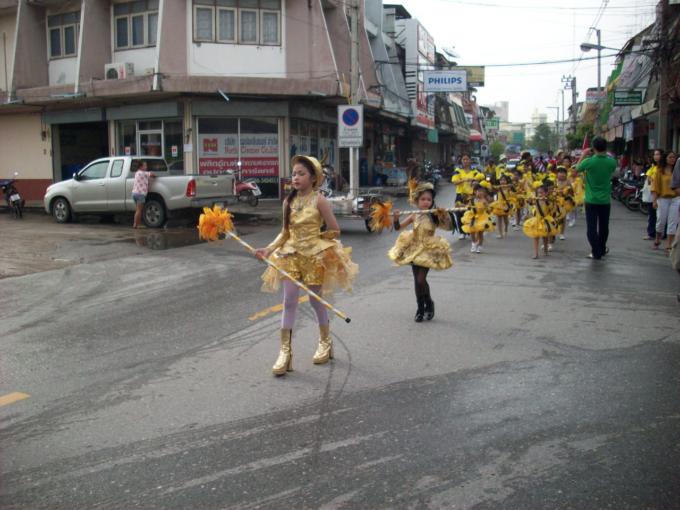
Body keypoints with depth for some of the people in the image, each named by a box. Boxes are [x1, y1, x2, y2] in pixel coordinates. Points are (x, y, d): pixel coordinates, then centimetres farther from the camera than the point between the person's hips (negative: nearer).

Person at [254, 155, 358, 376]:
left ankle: (325, 342, 30)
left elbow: (334, 230, -8)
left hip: (315, 256, -4)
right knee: (289, 302, -2)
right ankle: (285, 351, 1)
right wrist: (269, 249, -5)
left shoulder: (319, 200, -10)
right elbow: (285, 233, 7)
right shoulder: (288, 202, 4)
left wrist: (314, 239, -3)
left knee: (315, 300, 8)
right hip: (291, 255, 4)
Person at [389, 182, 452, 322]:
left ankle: (429, 304, 16)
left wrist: (446, 215, -32)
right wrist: (396, 218, -20)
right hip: (414, 250, 3)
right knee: (417, 280, 7)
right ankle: (420, 308, 21)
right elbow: (398, 227, -2)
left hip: (428, 251, -3)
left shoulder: (434, 216, -9)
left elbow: (447, 226, -19)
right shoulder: (414, 216, -2)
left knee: (421, 279, -10)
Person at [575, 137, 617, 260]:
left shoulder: (589, 161, -17)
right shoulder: (611, 161, -8)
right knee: (604, 226, 17)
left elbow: (577, 168, 2)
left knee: (592, 227, 4)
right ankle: (602, 250, 31)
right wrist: (606, 155, 13)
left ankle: (596, 253, 4)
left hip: (591, 200, -3)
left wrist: (583, 155, 11)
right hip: (605, 200, 3)